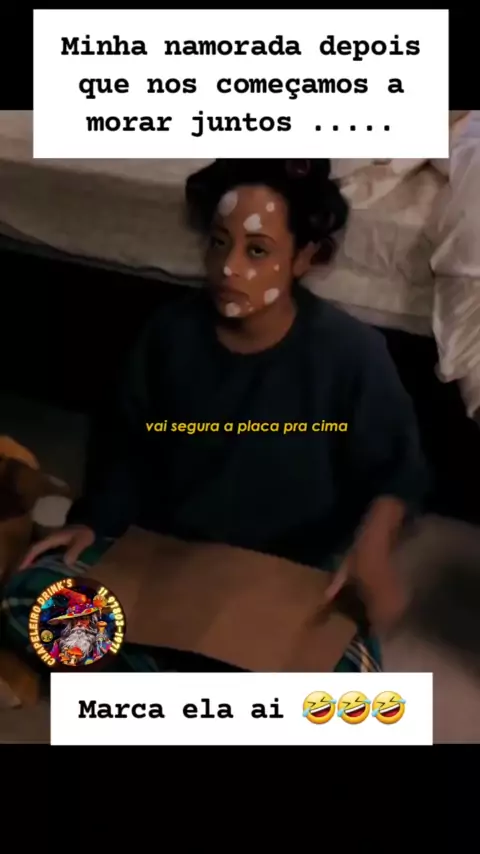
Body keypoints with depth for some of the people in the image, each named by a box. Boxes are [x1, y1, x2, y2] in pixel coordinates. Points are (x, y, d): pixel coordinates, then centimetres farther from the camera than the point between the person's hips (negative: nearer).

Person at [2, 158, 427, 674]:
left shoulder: (349, 352, -18)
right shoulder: (171, 332, -8)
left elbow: (396, 469, -7)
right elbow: (127, 444, 7)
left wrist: (372, 544, -25)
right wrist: (93, 520, -5)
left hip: (295, 569, -2)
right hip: (163, 545, 3)